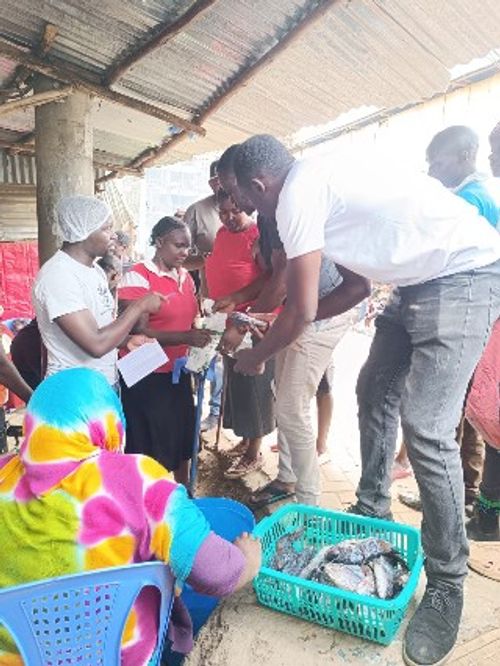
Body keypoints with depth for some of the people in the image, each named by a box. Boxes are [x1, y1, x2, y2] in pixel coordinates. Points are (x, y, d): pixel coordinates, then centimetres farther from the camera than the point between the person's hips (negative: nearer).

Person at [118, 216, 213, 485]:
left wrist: (203, 339, -2)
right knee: (149, 448, 6)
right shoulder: (137, 277, -13)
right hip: (146, 377, -7)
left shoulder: (185, 277, 9)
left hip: (177, 373, 7)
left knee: (182, 439, 19)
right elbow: (139, 331, -20)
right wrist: (186, 338, -29)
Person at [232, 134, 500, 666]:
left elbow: (302, 311, -14)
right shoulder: (321, 182, 14)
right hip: (420, 281, 10)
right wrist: (280, 323, 22)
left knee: (426, 427, -13)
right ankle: (372, 511, 30)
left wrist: (257, 356, 4)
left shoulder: (298, 193, -15)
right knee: (376, 392, 14)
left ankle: (447, 583, 5)